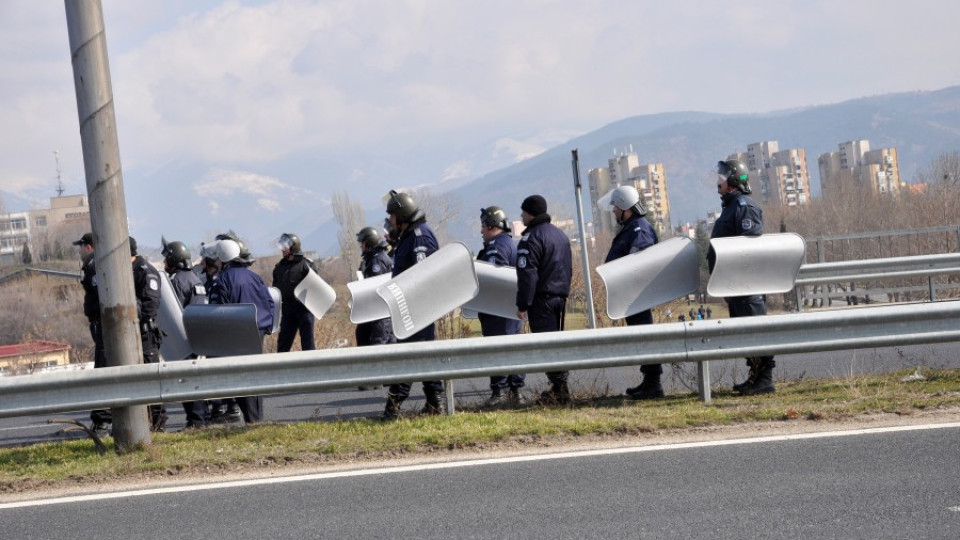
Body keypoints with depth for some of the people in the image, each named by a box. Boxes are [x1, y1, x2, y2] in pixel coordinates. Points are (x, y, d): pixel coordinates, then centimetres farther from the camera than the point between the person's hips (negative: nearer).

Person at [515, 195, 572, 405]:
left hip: (542, 298, -9)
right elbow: (568, 269, 23)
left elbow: (527, 274, -17)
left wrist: (523, 304, -15)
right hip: (560, 296, 9)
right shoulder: (560, 234, 18)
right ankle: (561, 387, 14)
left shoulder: (532, 237, -12)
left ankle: (558, 388, -11)